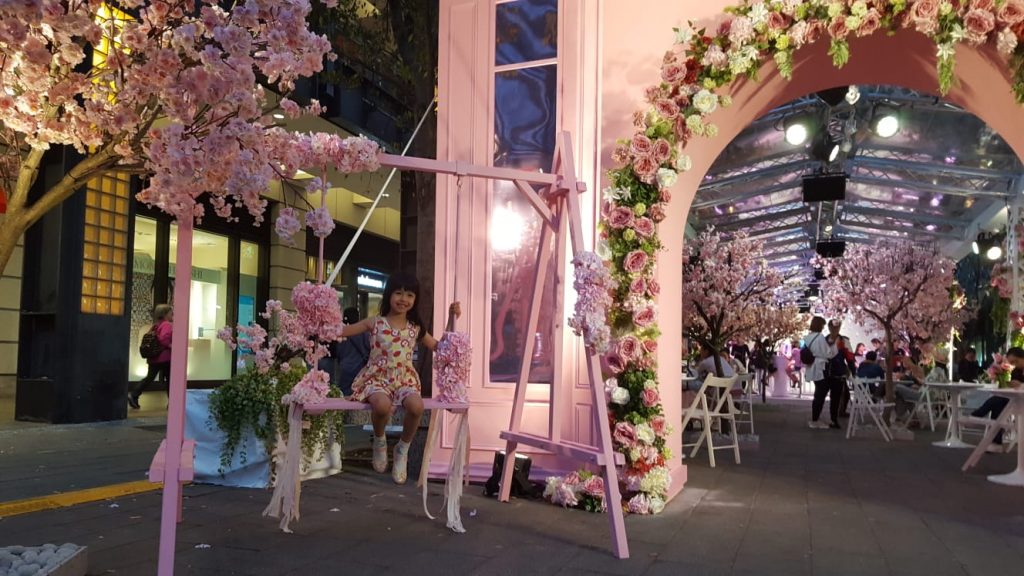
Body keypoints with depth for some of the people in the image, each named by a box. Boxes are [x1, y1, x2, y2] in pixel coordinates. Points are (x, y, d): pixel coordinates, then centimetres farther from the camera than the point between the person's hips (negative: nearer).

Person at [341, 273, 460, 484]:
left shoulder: (415, 328, 9)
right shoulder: (375, 323, 1)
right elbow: (340, 331, 1)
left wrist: (452, 319, 10)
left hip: (404, 380, 2)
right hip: (377, 378, -2)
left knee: (417, 406, -32)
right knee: (383, 405, -38)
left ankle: (403, 449, -1)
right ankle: (379, 441, 0)